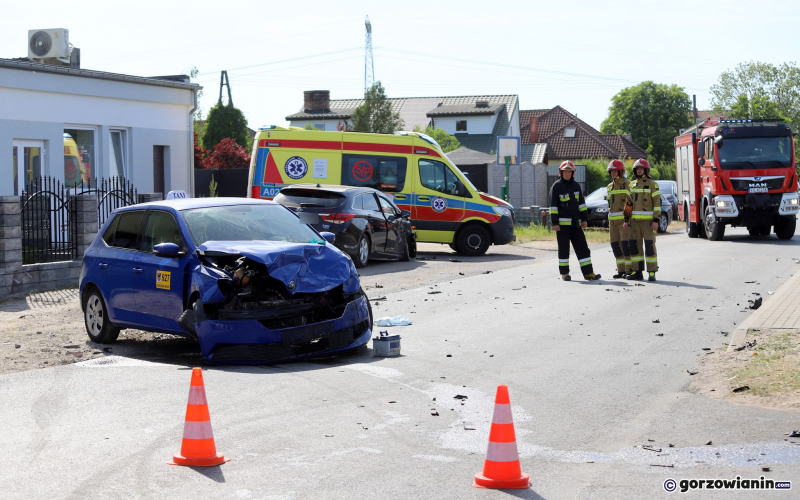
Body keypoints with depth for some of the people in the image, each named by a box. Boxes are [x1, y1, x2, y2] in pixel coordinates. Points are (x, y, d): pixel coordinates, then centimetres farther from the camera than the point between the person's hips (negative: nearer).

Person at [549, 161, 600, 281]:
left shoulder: (576, 186, 14)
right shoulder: (556, 186, -2)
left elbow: (581, 203, 17)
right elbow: (553, 206, -6)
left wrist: (584, 219, 10)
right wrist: (555, 223, -11)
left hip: (575, 223, 5)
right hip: (562, 223, -5)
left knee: (582, 248, 3)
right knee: (563, 248, 0)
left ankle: (588, 272, 4)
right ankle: (564, 273, 8)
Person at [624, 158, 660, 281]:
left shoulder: (652, 184, -2)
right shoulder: (632, 185, 14)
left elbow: (657, 203, -6)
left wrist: (656, 220, -14)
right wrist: (626, 219, 11)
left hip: (648, 220, -5)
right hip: (635, 220, 5)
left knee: (649, 246, -7)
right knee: (635, 246, 4)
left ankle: (652, 273, -4)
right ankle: (637, 272, 10)